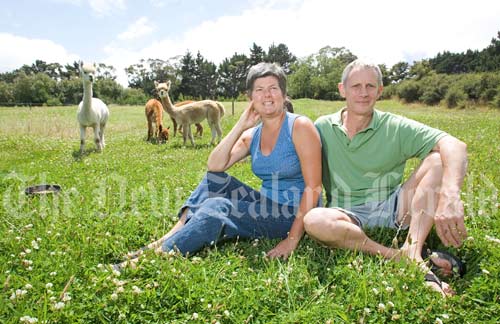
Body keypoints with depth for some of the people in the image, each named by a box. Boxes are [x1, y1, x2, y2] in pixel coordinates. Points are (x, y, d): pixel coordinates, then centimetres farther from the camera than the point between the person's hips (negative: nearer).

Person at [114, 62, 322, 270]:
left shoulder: (299, 126, -12)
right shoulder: (251, 136, 6)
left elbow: (313, 187, -17)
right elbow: (214, 166, -7)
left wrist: (292, 240, -22)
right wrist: (240, 126, -11)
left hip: (293, 214, -6)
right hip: (266, 205, 6)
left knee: (216, 208, -23)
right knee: (215, 179, -7)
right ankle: (169, 238, -12)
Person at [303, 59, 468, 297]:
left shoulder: (396, 128, -3)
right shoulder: (323, 127, 3)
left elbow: (454, 146, -17)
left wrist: (450, 197, -36)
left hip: (391, 209, 1)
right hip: (348, 216, 0)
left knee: (439, 159, -17)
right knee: (314, 220, -33)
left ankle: (412, 250, -30)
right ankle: (398, 256, -27)